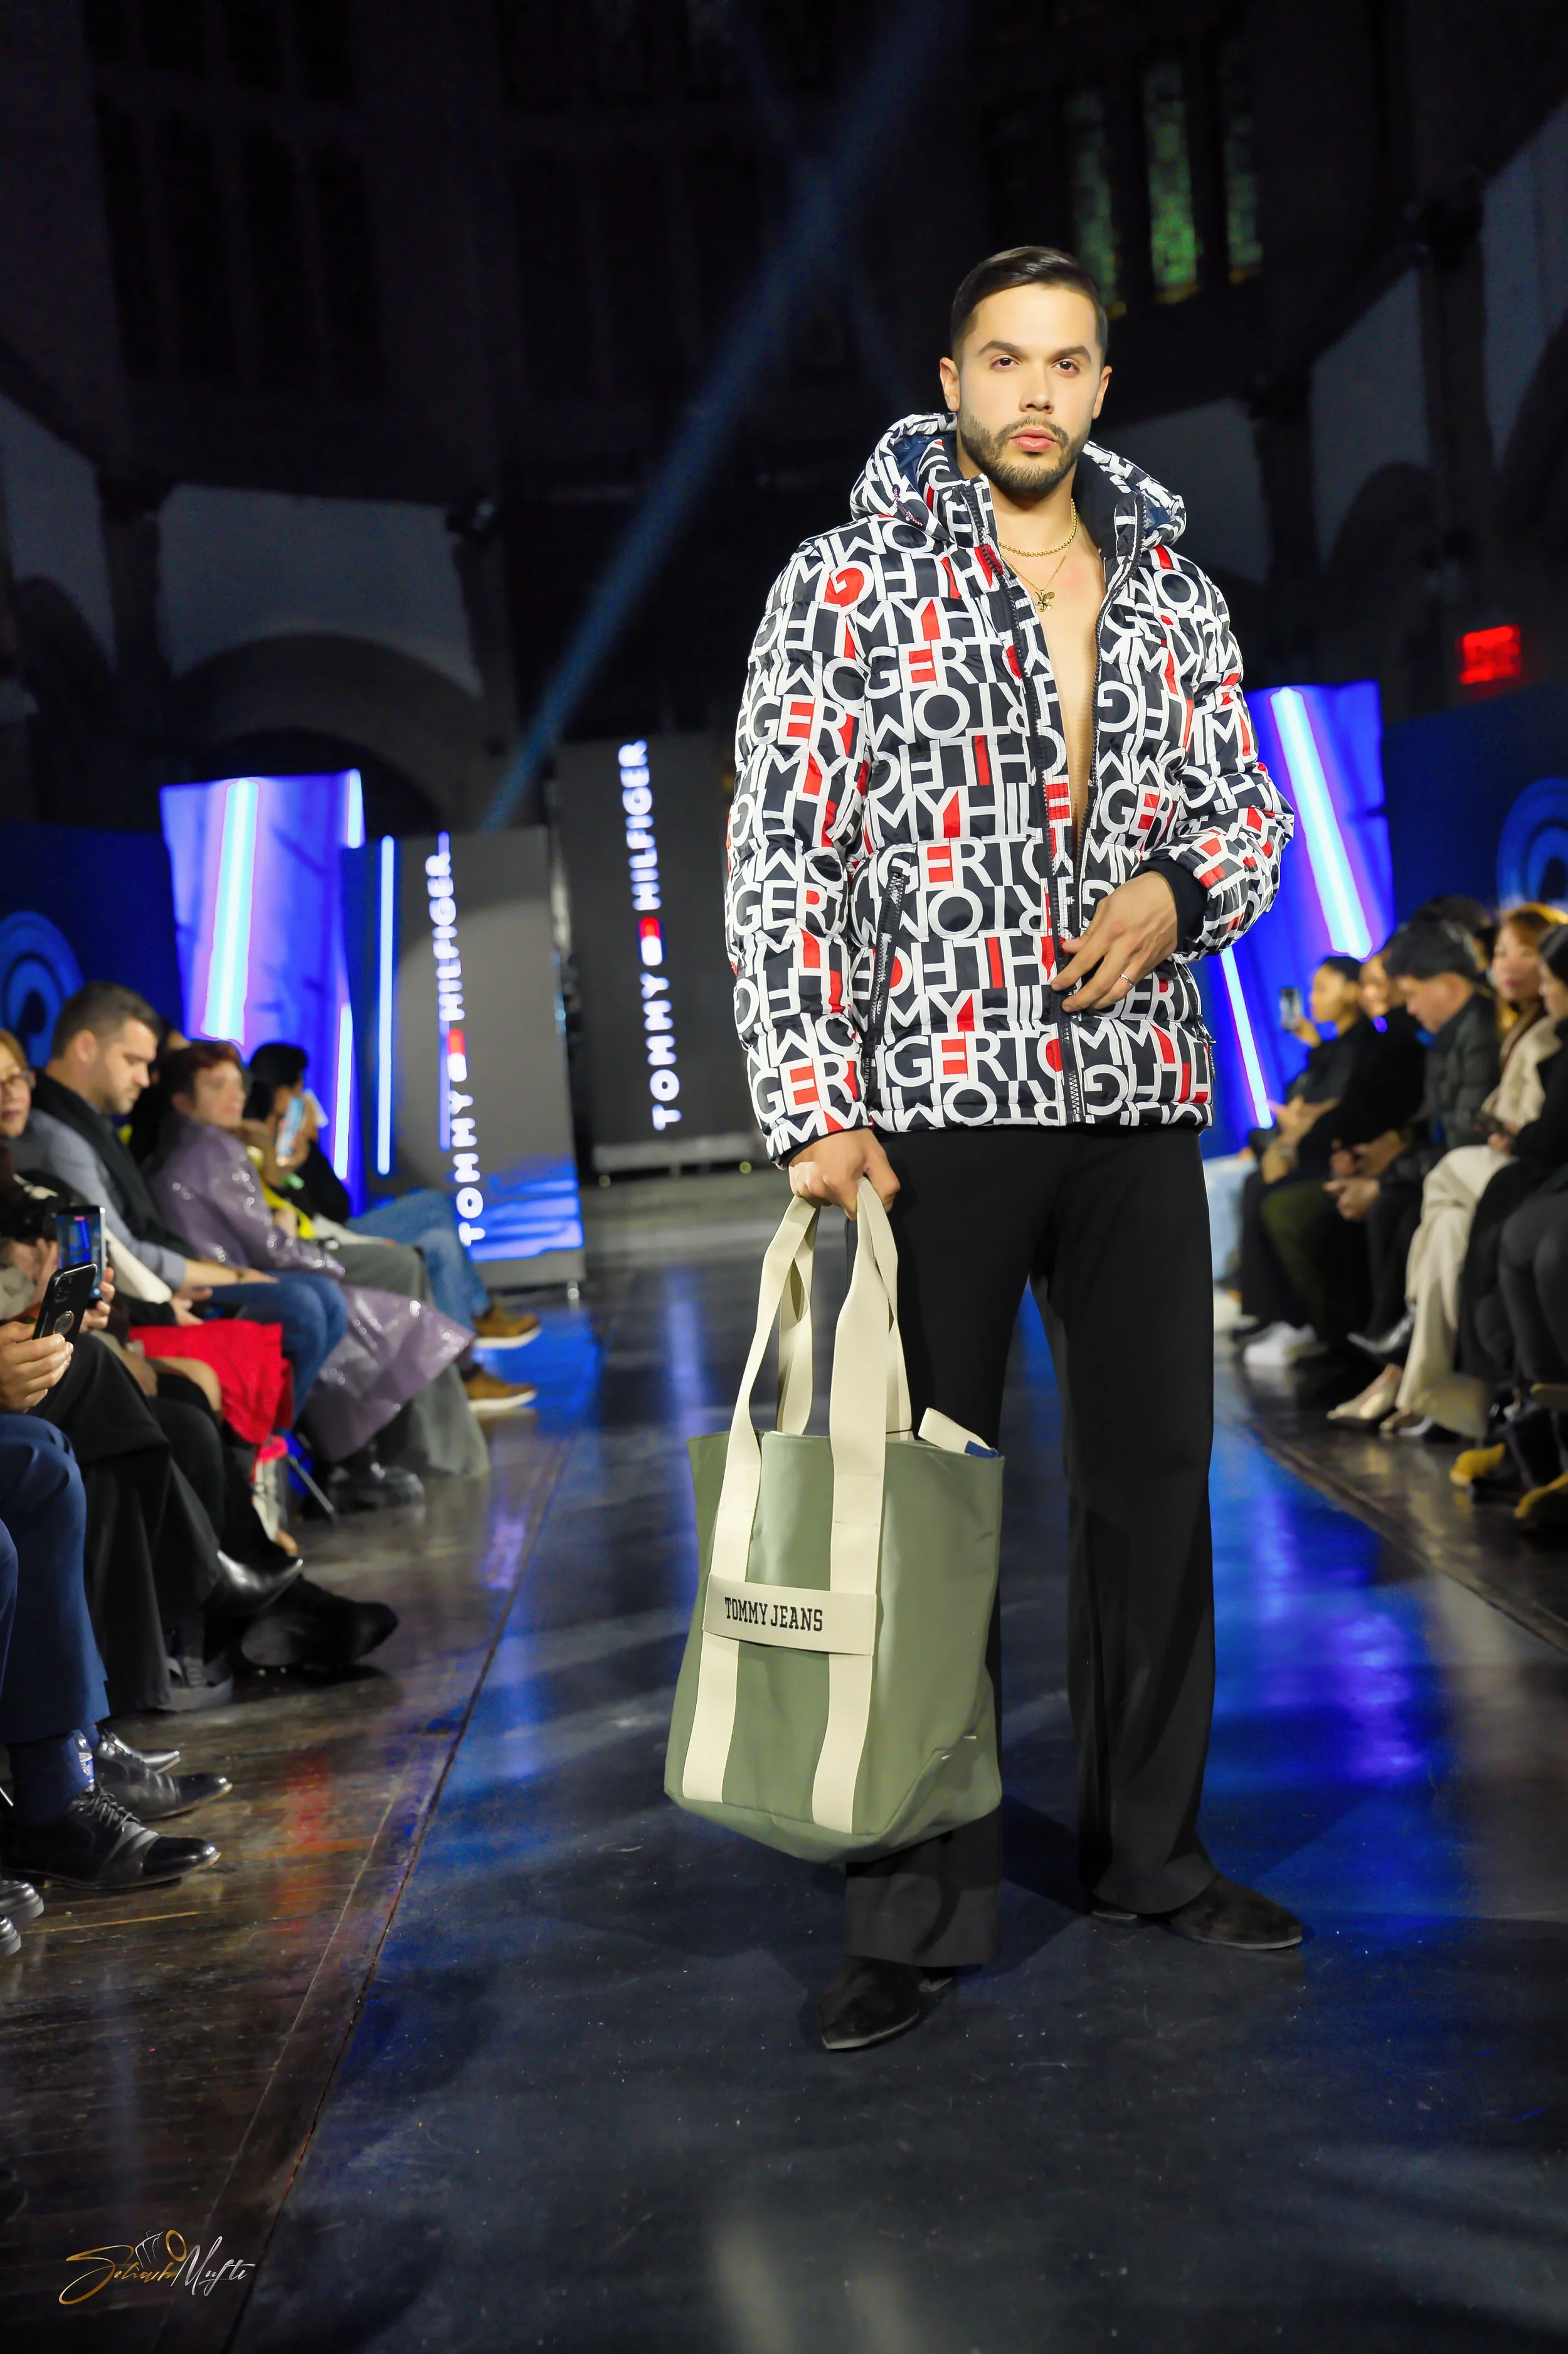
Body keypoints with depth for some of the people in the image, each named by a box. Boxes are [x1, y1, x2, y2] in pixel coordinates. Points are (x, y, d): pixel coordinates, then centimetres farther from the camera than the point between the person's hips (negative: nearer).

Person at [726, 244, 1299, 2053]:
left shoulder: (1170, 588, 13)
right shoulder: (850, 582, 0)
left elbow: (1250, 806, 19)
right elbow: (778, 856, -5)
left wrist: (1174, 895, -5)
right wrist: (814, 1108, -14)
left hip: (1138, 1099, 5)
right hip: (937, 1105, -4)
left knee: (1154, 1478, 10)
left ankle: (1150, 1850, 26)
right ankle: (918, 1914, 9)